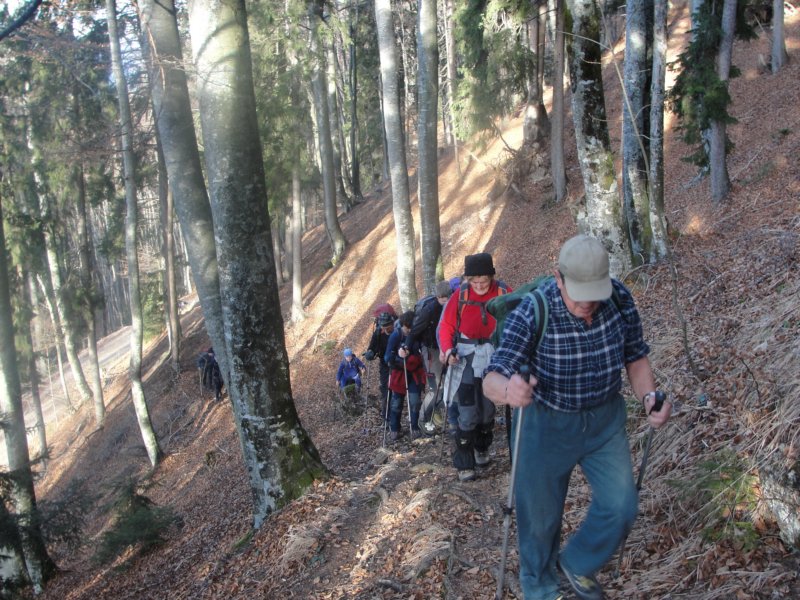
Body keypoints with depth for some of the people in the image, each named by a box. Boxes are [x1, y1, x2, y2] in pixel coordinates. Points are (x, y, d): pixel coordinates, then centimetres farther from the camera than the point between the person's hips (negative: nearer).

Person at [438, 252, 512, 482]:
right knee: (467, 414, -6)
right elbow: (446, 326, -3)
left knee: (488, 409, 17)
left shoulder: (504, 293, -9)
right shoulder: (460, 296, -9)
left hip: (493, 359, 2)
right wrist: (448, 350, -19)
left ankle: (482, 449, 39)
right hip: (466, 360, -2)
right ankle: (464, 464, 4)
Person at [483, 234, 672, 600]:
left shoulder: (619, 299, -16)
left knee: (620, 507, 2)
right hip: (545, 423, -3)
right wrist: (508, 389, -56)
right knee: (539, 517, 11)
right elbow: (491, 381, -32)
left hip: (604, 419, 4)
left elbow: (636, 357, -1)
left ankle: (577, 564, 33)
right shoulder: (532, 313, -28)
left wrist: (648, 396, -21)